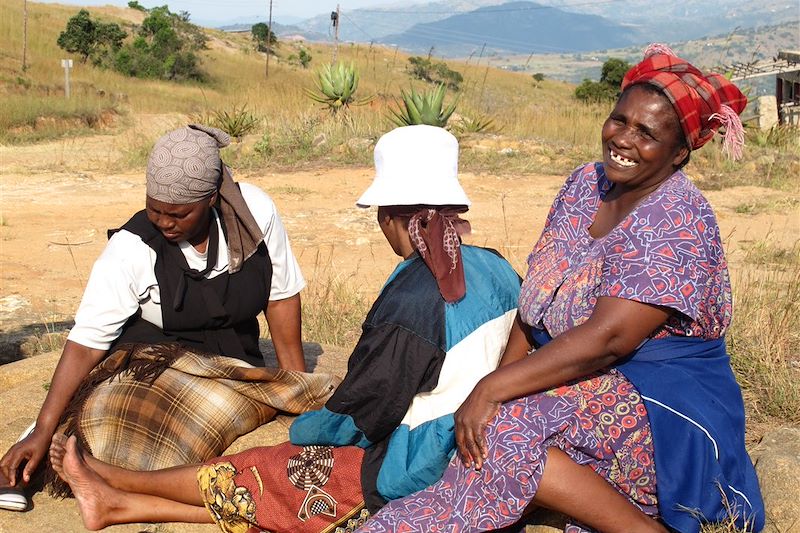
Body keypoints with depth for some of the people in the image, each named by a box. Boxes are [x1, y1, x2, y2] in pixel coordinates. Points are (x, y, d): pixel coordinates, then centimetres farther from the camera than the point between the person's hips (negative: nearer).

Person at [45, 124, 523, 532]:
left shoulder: (412, 301, -27)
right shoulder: (495, 270, 0)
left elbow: (359, 413, -19)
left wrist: (303, 427, 3)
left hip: (407, 475, -8)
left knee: (244, 478, 8)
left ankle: (109, 482, 27)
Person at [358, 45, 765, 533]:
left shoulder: (677, 222, -18)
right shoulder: (586, 185, 6)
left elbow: (606, 339, -26)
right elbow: (536, 296, 7)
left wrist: (494, 389, -26)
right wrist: (504, 377, -6)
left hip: (664, 401, -7)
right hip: (586, 379, 7)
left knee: (502, 433, -29)